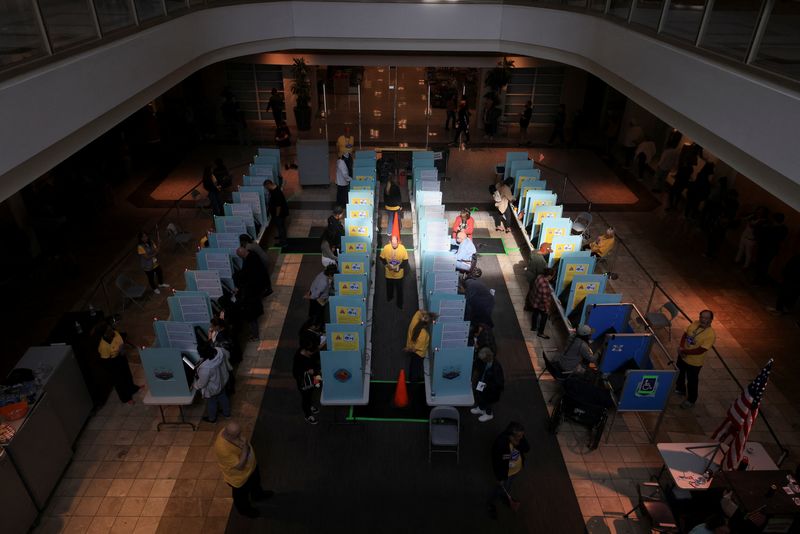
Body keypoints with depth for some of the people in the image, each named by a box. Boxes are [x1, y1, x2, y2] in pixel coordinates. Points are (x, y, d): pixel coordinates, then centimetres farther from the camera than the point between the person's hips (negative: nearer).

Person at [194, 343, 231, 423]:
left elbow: (202, 383, -27)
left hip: (212, 389, -6)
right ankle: (227, 413, 58)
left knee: (211, 403, 25)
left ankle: (212, 418, 54)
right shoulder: (219, 351, -28)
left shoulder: (205, 368, -45)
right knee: (223, 397, 32)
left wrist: (194, 386, -3)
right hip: (222, 381, 6)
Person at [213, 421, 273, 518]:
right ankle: (244, 509, 55)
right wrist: (245, 449, -39)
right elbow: (239, 466, -35)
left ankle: (257, 495, 63)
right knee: (241, 494, 25)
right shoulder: (223, 448, -44)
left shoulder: (229, 431, -21)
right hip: (239, 476, -6)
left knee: (255, 481, 33)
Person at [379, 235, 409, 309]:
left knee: (399, 289, 15)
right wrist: (387, 265, -20)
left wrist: (399, 267, -22)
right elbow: (382, 258, -5)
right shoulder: (386, 248, -18)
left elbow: (405, 260, -10)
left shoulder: (402, 248, -20)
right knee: (389, 287, 25)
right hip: (389, 273, 1)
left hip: (399, 274, -1)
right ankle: (389, 297, 54)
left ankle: (400, 304, 35)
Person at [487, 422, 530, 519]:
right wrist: (499, 478, -15)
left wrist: (518, 444, -37)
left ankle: (504, 496, 65)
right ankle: (490, 504, 51)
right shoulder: (500, 444, -40)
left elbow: (527, 450, -18)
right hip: (504, 472, -5)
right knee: (499, 488, 20)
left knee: (508, 486, 33)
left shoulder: (519, 438, -25)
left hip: (517, 469, 5)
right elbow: (496, 463, -27)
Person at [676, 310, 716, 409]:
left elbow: (700, 350, -30)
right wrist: (681, 347, -17)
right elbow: (685, 334, -2)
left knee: (691, 381, 14)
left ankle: (691, 400, 36)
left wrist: (684, 351, -25)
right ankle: (680, 389, 54)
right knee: (680, 374, 28)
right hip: (682, 357, 6)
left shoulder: (711, 334, -28)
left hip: (694, 362, -6)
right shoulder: (695, 323, -10)